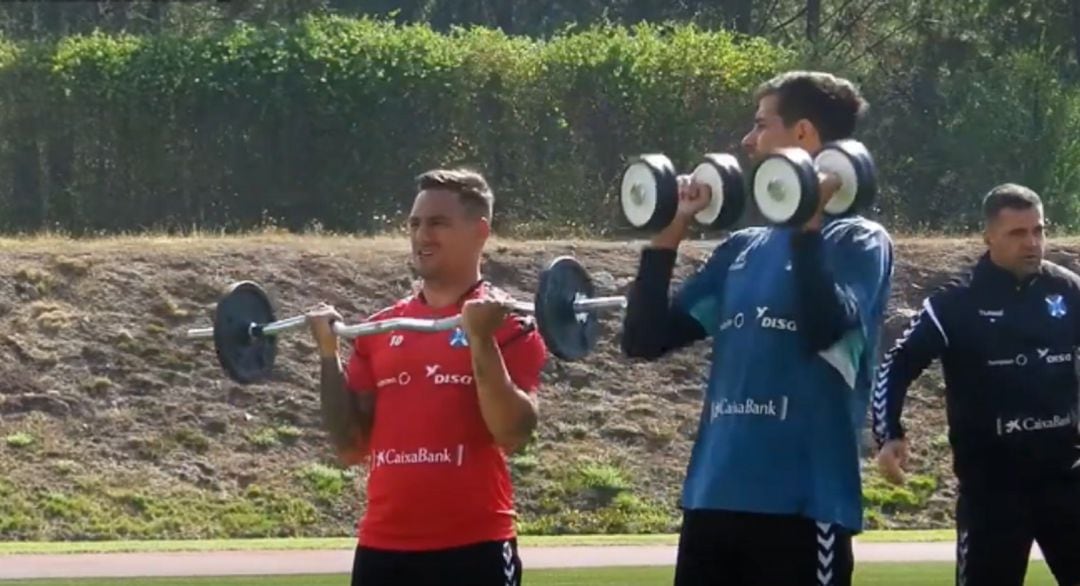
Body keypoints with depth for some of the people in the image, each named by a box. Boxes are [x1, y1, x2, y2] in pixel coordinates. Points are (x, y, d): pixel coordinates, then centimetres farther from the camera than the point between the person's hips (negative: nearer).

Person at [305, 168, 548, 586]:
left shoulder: (508, 323, -2)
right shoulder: (381, 329, 13)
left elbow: (512, 434, -13)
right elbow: (352, 446, 11)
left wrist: (481, 340, -21)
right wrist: (329, 355, 4)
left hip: (472, 547, -5)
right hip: (384, 547, 5)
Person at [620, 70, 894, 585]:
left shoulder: (858, 242, -3)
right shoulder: (742, 249, 16)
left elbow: (826, 330, -23)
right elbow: (645, 339, 12)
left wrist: (805, 228, -23)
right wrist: (666, 237, 4)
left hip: (803, 506, -7)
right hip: (714, 500, 7)